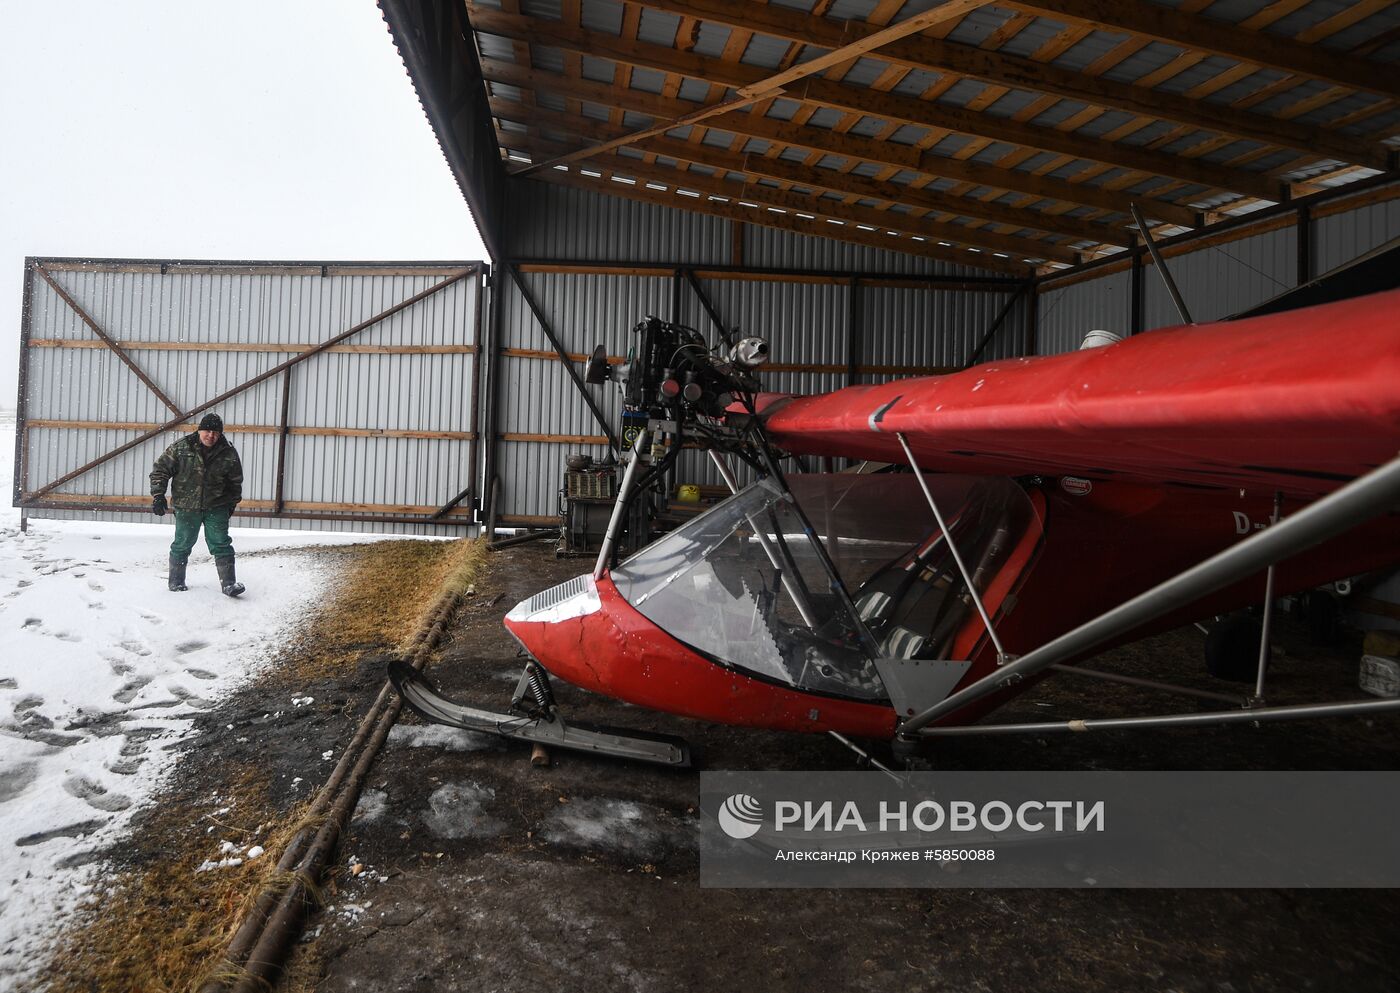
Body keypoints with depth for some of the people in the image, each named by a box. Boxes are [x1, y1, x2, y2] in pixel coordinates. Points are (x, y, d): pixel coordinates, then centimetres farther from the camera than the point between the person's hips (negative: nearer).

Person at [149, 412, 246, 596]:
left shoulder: (229, 453, -3)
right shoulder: (181, 448, -7)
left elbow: (235, 481, 11)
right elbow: (160, 469, 1)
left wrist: (232, 503, 13)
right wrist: (158, 495, -5)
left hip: (216, 507, 0)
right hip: (186, 507, 0)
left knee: (221, 545, -3)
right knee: (182, 545, 11)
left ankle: (229, 583, -2)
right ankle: (176, 581, 28)